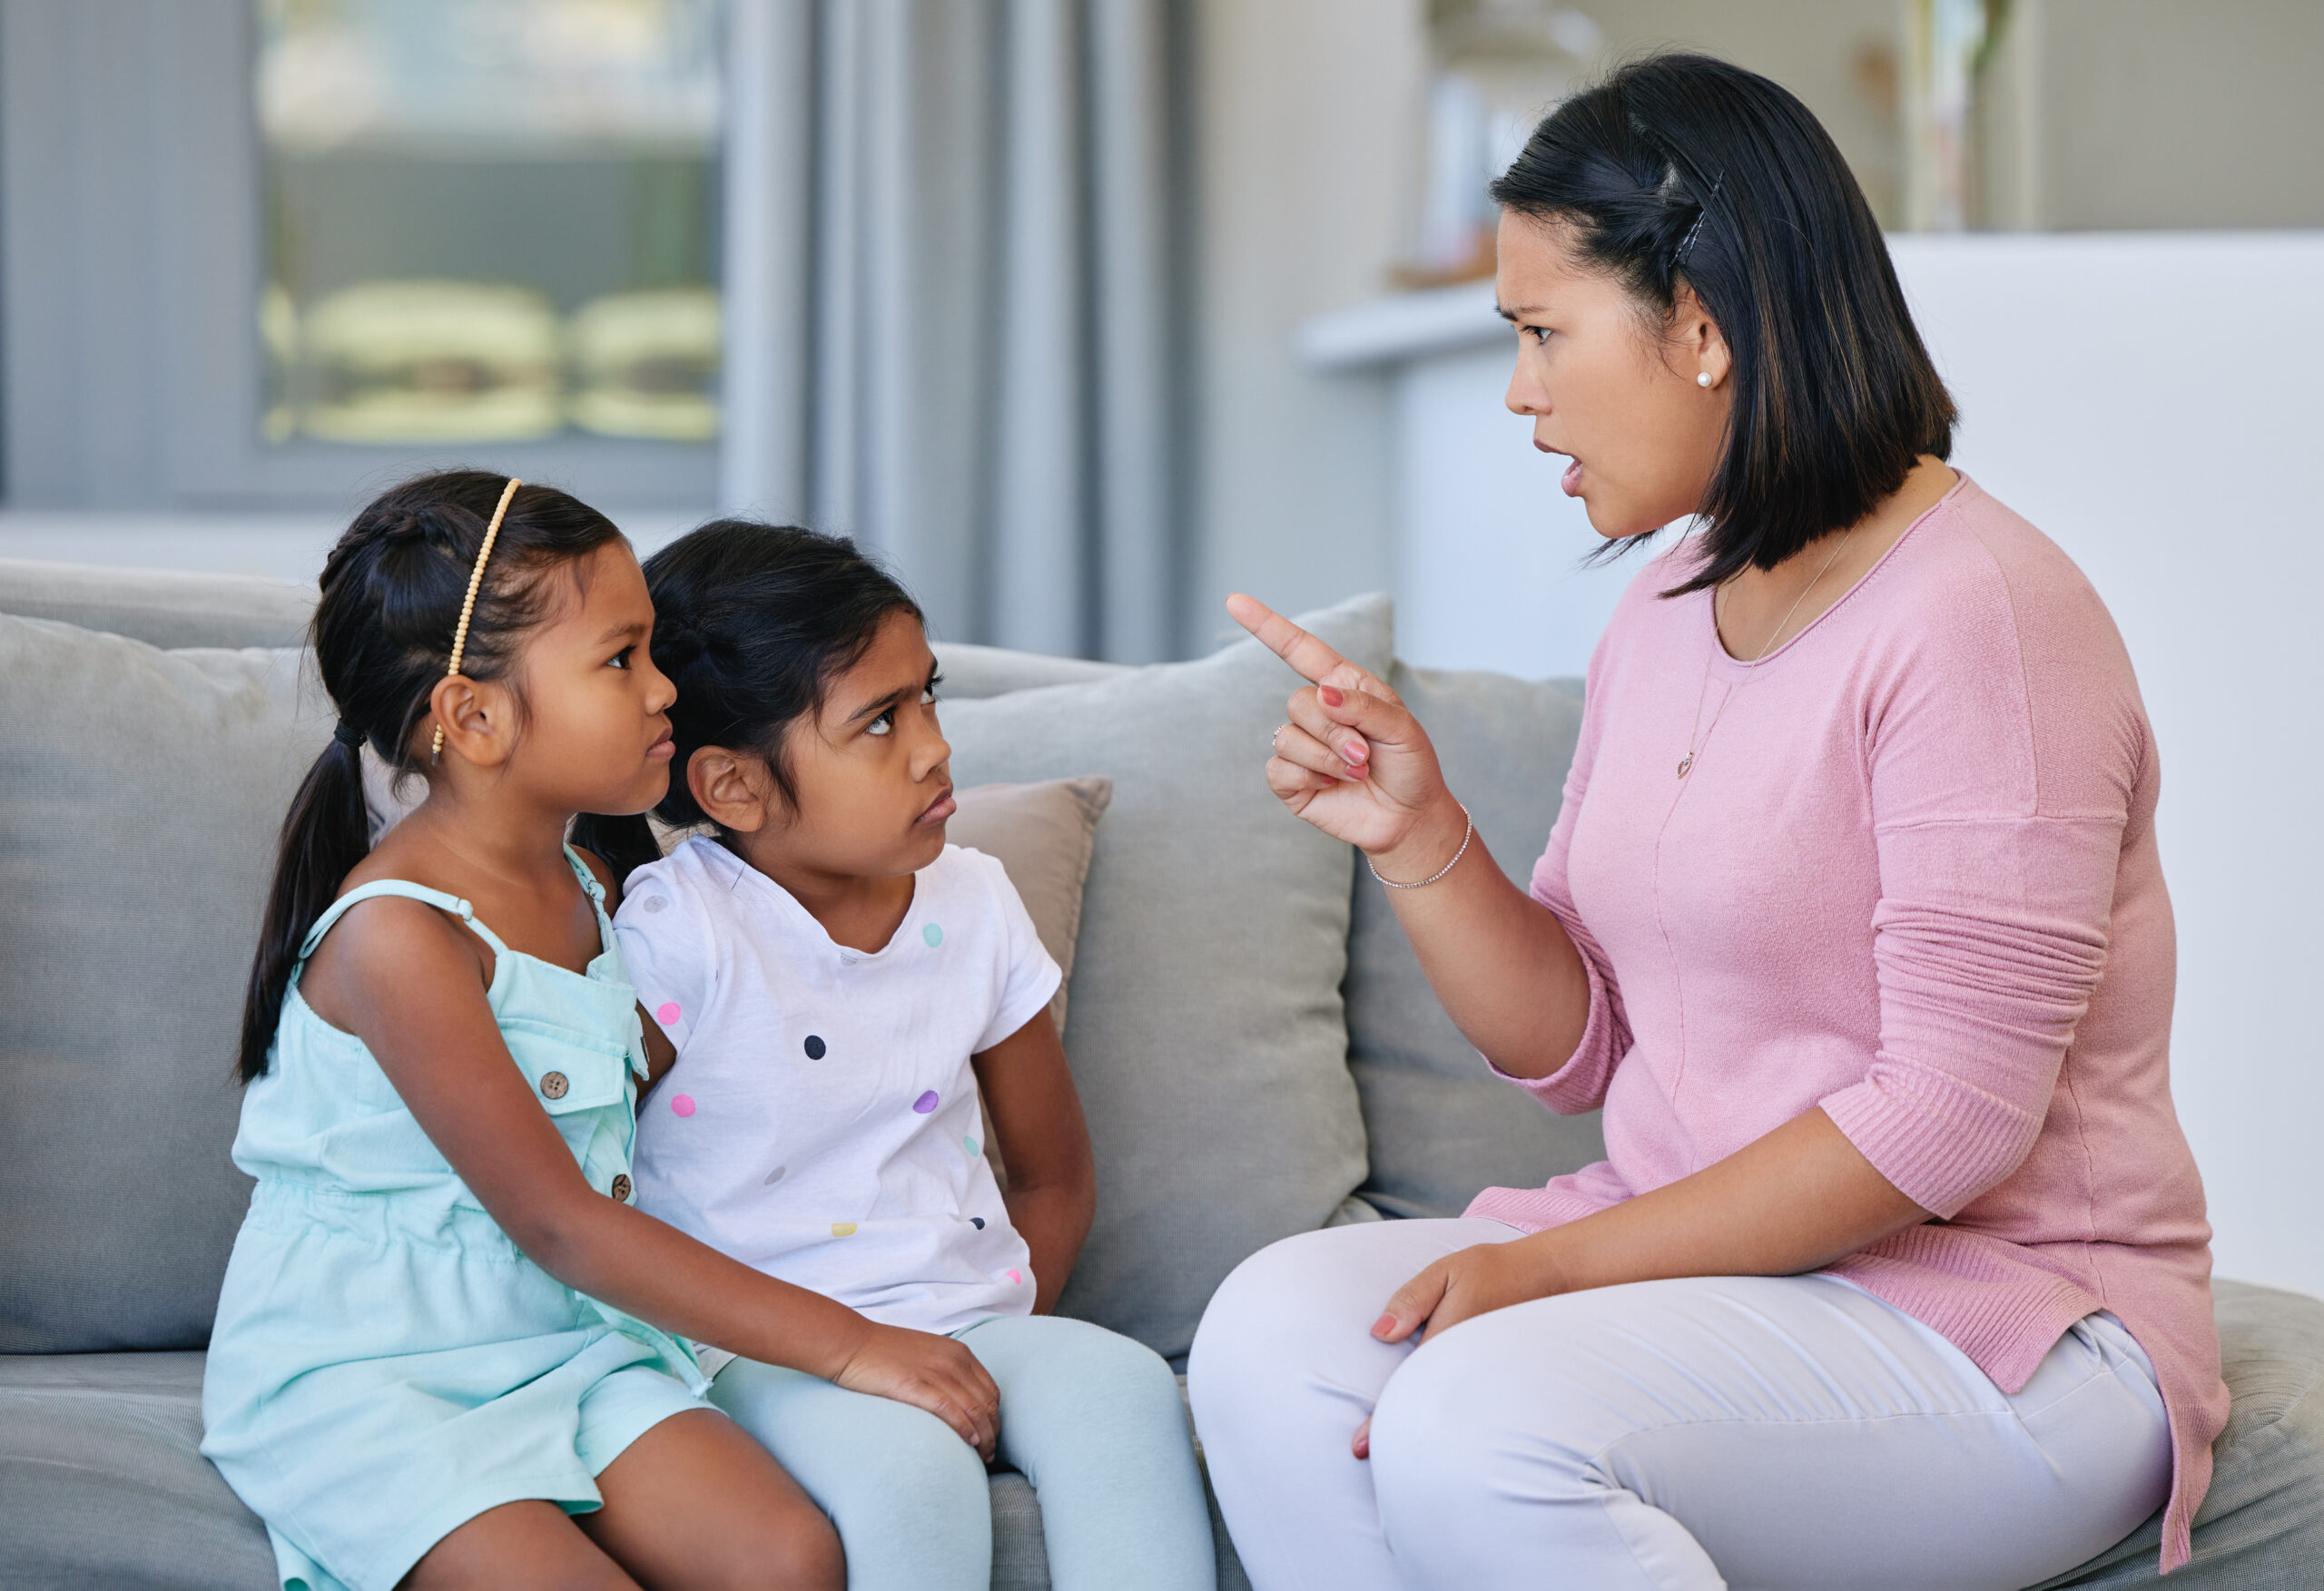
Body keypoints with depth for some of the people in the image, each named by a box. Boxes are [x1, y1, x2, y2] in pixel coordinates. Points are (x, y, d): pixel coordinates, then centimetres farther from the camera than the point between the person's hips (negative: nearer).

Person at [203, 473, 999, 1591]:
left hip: (563, 1349, 7)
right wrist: (846, 1344, -18)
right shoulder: (398, 935, -19)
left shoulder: (588, 892, 9)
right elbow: (559, 1225, -20)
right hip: (358, 1376, -7)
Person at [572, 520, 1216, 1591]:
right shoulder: (676, 938, -10)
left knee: (1121, 1385, -25)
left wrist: (992, 1349, 0)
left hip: (965, 1320, 5)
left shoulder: (969, 903, 8)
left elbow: (1054, 1177, 18)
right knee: (903, 1463, -35)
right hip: (762, 1352, -5)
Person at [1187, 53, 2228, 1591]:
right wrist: (1419, 834, -3)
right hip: (1709, 1265, 8)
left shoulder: (1977, 614, -16)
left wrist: (1556, 1260, -19)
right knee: (1273, 1336, -15)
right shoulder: (1667, 613, 12)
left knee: (1477, 1424, -31)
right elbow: (1576, 1048, 14)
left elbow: (1950, 1116, -21)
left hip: (2004, 1325, -8)